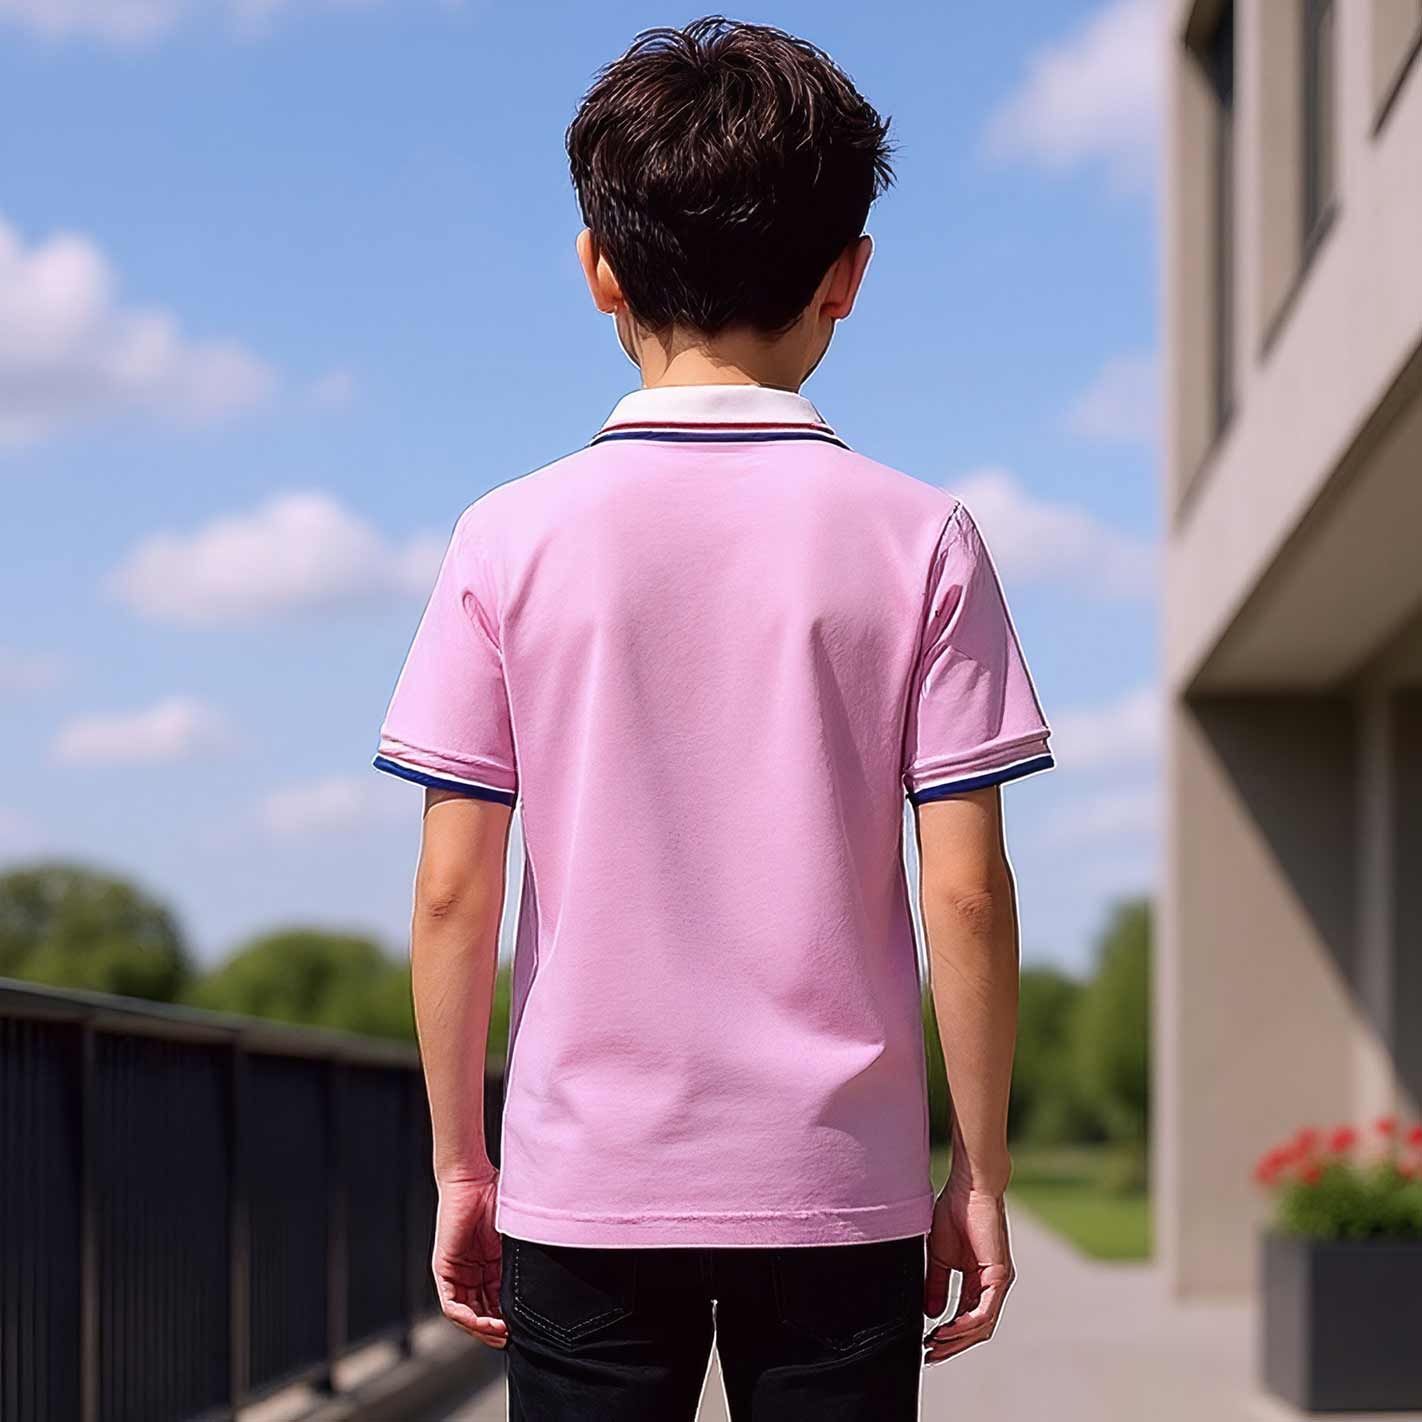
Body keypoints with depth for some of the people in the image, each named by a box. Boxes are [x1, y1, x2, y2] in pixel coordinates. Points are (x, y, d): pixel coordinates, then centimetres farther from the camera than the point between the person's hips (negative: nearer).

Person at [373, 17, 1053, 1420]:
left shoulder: (510, 540, -2)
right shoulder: (918, 540, -3)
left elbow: (453, 892, -2)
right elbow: (965, 892, -5)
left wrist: (459, 1161, 9)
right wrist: (980, 1171, 5)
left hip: (586, 1188, 0)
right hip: (839, 1187, 0)